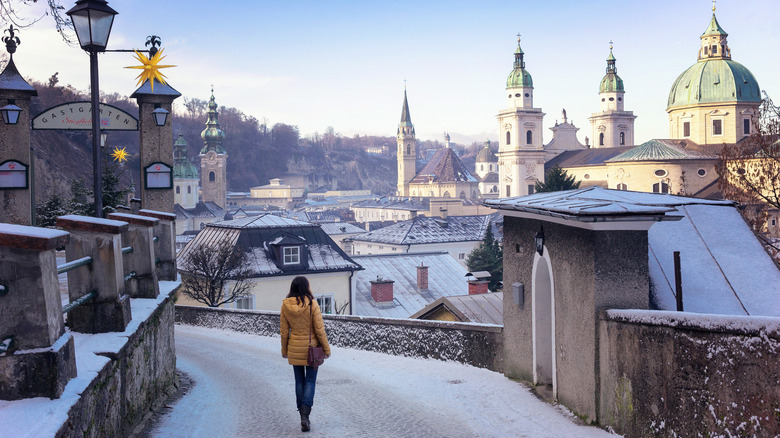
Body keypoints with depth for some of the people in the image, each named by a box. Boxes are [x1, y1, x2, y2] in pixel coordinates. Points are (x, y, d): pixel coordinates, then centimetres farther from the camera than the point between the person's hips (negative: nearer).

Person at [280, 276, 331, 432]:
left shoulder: (286, 305, -5)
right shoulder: (312, 303, -14)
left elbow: (284, 330, 2)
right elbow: (319, 328, -12)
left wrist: (284, 350, 13)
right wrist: (326, 348, -2)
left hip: (294, 348, 3)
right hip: (311, 348, -3)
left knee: (299, 381, 15)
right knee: (310, 381, 5)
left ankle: (303, 415, 19)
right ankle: (305, 415, -10)